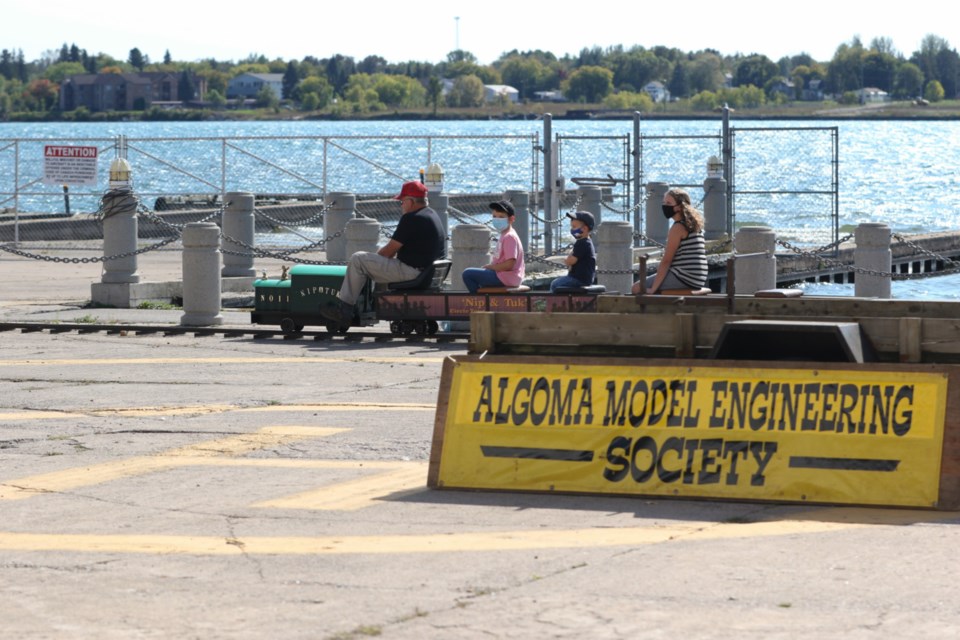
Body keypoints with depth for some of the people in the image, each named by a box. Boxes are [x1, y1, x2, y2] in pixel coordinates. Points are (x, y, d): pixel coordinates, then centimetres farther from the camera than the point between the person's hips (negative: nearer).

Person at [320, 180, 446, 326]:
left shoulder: (411, 219, -18)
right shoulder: (432, 215, 13)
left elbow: (389, 251, -14)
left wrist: (376, 255, 6)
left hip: (411, 272, -11)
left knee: (358, 260, -8)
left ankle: (345, 310, -6)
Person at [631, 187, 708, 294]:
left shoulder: (678, 228, -13)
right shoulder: (693, 225, 16)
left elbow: (666, 261, -15)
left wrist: (653, 288, -14)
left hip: (685, 277, -10)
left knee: (637, 288, -6)